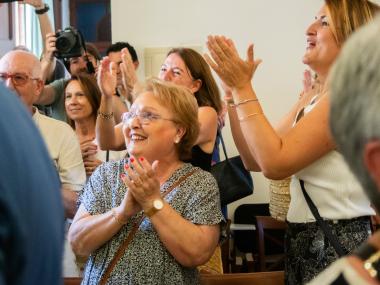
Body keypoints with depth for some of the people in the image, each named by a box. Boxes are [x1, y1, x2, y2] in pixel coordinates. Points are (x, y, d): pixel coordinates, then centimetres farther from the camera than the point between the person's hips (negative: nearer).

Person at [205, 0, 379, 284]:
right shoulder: (311, 99, 10)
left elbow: (275, 163, -25)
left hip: (338, 246, -8)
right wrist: (236, 87, 3)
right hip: (304, 239, 8)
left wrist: (243, 87, -19)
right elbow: (254, 159, 8)